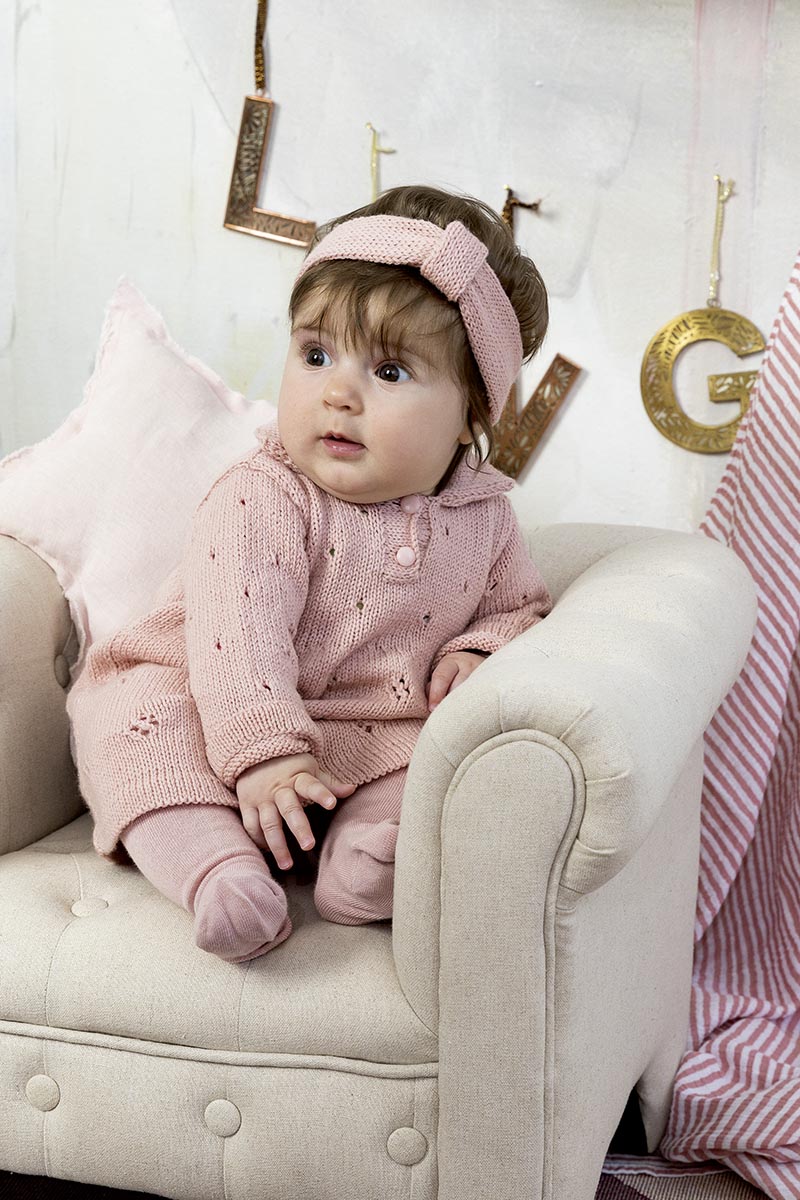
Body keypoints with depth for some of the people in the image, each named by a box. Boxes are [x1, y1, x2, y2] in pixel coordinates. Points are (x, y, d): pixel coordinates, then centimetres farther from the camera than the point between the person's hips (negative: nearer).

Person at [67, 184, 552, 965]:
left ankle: (367, 849, -34)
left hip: (380, 740, 3)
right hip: (239, 711, -3)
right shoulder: (262, 501, -18)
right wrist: (264, 753, -38)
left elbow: (518, 605, 15)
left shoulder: (481, 516, -2)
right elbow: (238, 632, -28)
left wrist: (477, 653, -8)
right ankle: (214, 858, -38)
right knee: (134, 714, -27)